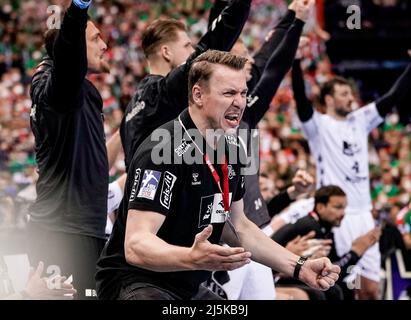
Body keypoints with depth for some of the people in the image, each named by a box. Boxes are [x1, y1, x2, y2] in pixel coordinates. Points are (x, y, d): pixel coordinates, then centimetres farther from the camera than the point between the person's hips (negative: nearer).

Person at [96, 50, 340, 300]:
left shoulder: (230, 151, 6)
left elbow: (239, 227, 20)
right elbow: (135, 246, -28)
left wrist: (300, 267, 12)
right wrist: (193, 258, -46)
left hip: (190, 289, 8)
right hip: (136, 285, -8)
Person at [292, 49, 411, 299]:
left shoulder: (360, 120, 12)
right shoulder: (318, 125, -4)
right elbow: (301, 98, -20)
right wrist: (296, 61, -32)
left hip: (363, 215, 6)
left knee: (371, 289, 6)